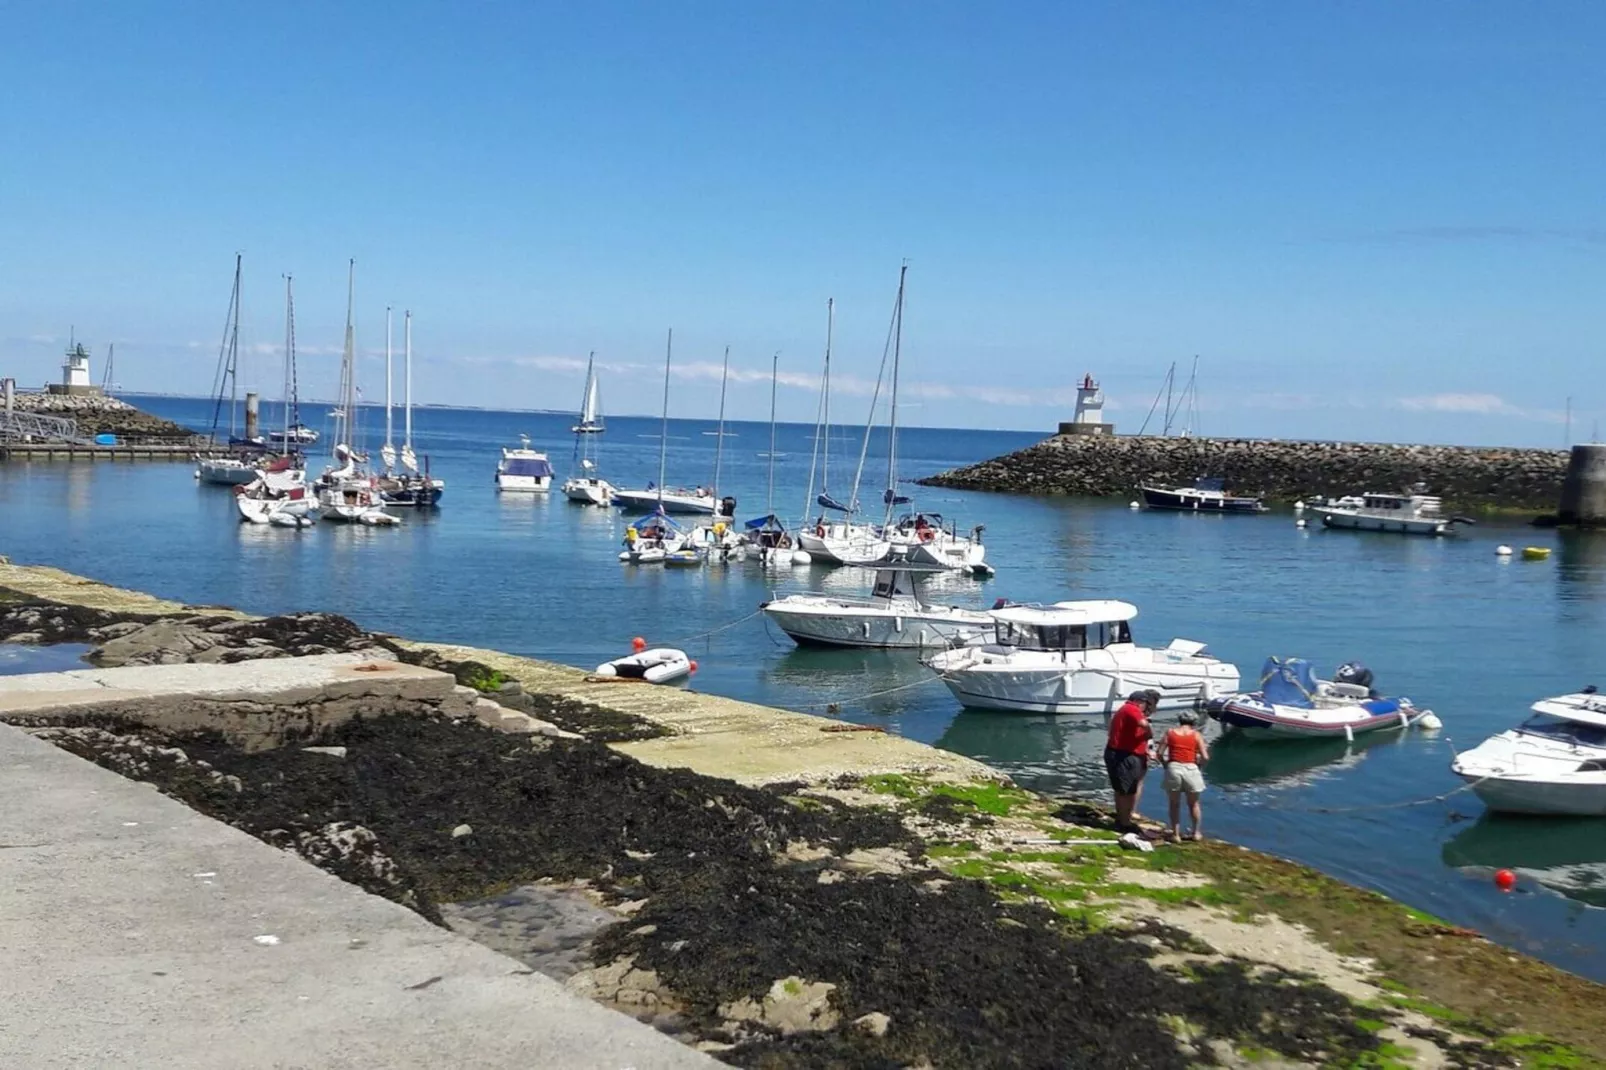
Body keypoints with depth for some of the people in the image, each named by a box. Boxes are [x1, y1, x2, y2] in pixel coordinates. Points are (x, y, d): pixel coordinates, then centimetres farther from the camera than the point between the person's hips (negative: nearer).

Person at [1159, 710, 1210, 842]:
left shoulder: (1170, 732, 5)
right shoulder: (1196, 735, 3)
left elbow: (1160, 753, -1)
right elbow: (1205, 757, -4)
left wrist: (1166, 765, 15)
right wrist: (1198, 764, 15)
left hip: (1173, 768, 0)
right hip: (1190, 769, 0)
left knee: (1174, 804, 14)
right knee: (1193, 804, 19)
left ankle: (1175, 834, 16)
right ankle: (1196, 832, 29)